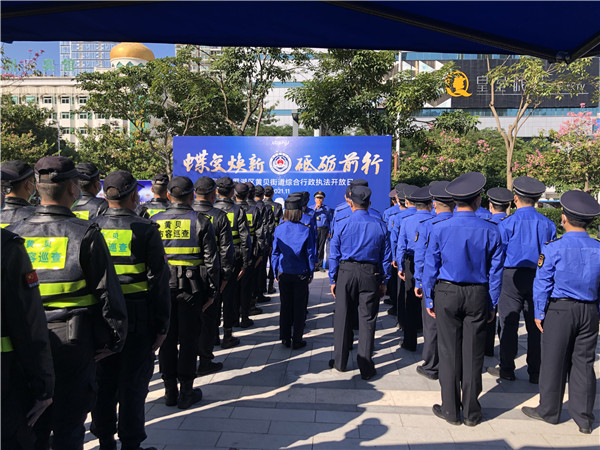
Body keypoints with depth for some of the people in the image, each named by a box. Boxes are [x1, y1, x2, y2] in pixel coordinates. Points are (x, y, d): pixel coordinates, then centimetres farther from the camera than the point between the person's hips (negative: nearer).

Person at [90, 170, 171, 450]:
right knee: (133, 382, 8)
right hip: (137, 318, -4)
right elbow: (158, 281, -13)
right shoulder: (145, 230, -12)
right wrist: (162, 324, -5)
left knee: (103, 379, 16)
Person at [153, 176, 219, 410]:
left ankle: (170, 391, 22)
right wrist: (212, 291, 0)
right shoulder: (200, 221, -6)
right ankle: (186, 392, 15)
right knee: (188, 338, 6)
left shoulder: (155, 221, 3)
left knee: (167, 338, 12)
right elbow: (211, 259, -7)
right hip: (191, 286, -2)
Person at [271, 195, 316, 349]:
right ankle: (297, 340, 14)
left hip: (284, 273, 2)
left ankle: (285, 338, 21)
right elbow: (310, 254, -3)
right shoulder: (305, 230, -9)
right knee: (299, 307, 7)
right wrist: (310, 273, 7)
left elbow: (275, 253, 0)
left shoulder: (279, 229, -5)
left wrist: (276, 273, 10)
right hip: (301, 274, -1)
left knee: (285, 306, 12)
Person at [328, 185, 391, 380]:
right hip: (370, 275, 1)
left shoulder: (343, 225, -4)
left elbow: (334, 255, 0)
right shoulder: (380, 225, 0)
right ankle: (366, 367, 12)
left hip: (346, 272, 0)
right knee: (367, 320, 6)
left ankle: (340, 362, 24)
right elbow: (386, 256, 3)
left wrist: (333, 280, 9)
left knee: (342, 318, 12)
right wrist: (383, 281, 11)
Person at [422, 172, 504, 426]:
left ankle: (450, 410, 19)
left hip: (446, 293, -1)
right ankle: (471, 412, 23)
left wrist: (429, 299, 6)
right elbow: (495, 272, 0)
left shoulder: (440, 229, -9)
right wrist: (492, 304, 10)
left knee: (449, 353, 8)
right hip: (478, 295, 1)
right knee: (473, 354, 10)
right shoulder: (490, 231, -6)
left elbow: (431, 267, -4)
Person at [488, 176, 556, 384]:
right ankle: (536, 372, 18)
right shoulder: (547, 224, 3)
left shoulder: (507, 223, -9)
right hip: (538, 278, 4)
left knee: (509, 324, 5)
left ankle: (507, 369, 15)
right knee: (535, 325, 10)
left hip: (512, 276, -4)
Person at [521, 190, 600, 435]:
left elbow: (542, 284, -10)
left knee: (554, 361, 8)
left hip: (559, 311, -4)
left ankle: (549, 410, 22)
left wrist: (539, 314, -1)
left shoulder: (553, 248, -13)